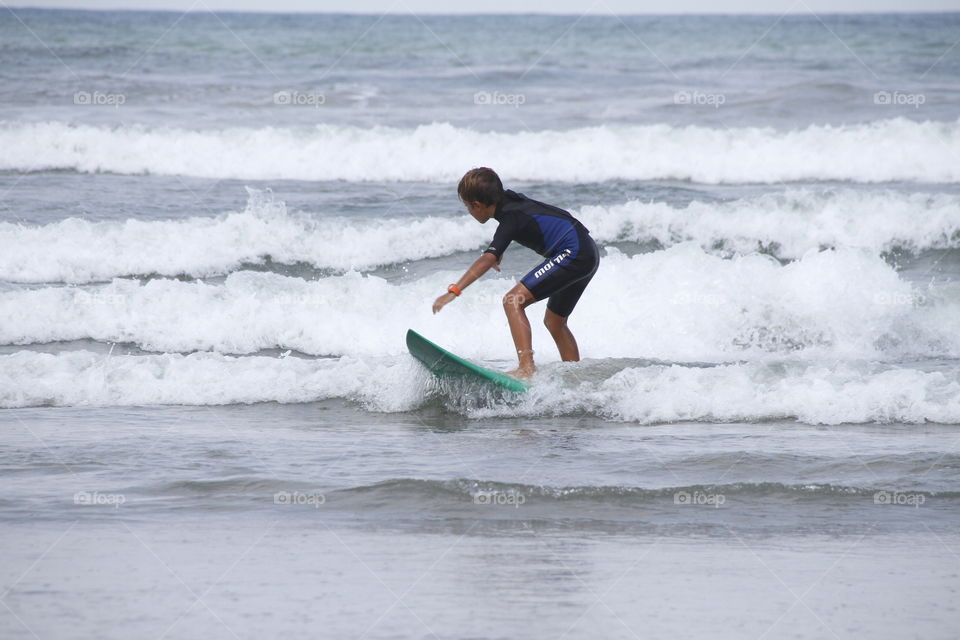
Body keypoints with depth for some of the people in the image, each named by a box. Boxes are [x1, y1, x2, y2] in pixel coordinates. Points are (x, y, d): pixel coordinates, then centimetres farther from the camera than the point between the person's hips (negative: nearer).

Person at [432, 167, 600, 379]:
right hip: (588, 255, 11)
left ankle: (527, 369, -29)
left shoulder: (511, 218, -16)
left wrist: (454, 290, -36)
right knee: (554, 322, 22)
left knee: (513, 301, -17)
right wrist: (498, 253, 46)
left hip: (572, 254, -11)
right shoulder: (510, 199, 10)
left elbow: (488, 259, -30)